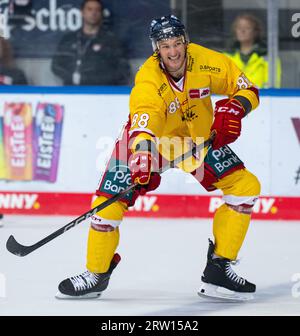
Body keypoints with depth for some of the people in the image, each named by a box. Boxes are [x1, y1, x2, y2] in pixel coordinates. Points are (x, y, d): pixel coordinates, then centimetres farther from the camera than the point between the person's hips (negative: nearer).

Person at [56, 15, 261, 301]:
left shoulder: (207, 62, -19)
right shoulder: (148, 79, -31)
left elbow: (248, 89, -7)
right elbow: (142, 123, -46)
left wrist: (234, 108, -28)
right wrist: (142, 160, -64)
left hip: (198, 137, 4)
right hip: (149, 137, -4)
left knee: (246, 187, -9)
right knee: (110, 202, -16)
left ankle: (219, 269, 0)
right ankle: (96, 274, 6)